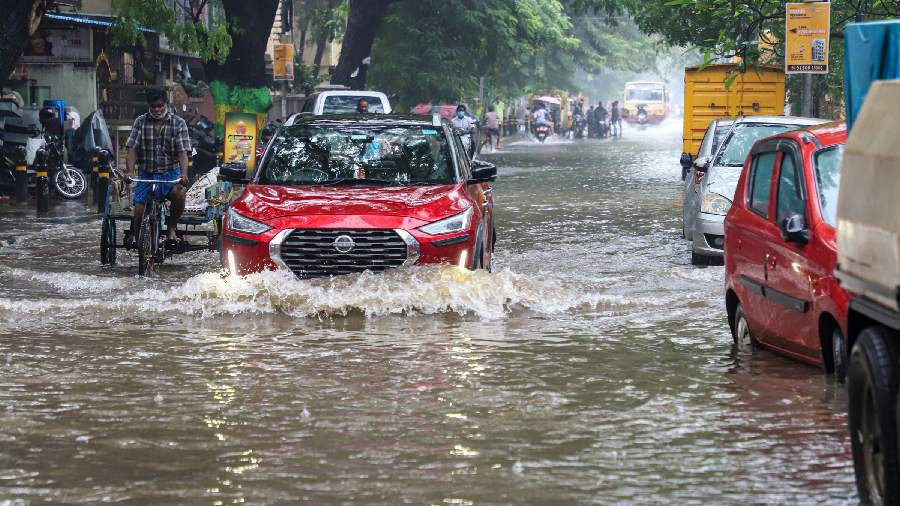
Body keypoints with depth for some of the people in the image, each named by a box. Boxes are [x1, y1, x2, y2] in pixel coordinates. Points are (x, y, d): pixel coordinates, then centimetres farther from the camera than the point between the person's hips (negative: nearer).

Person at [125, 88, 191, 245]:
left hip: (170, 173, -1)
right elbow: (132, 149, -4)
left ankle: (171, 228, -10)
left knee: (179, 193, -33)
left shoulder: (178, 123, -2)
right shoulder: (141, 122, 1)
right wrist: (129, 171, -21)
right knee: (138, 215, -11)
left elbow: (182, 152, -11)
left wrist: (184, 174, -29)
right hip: (146, 174, 1)